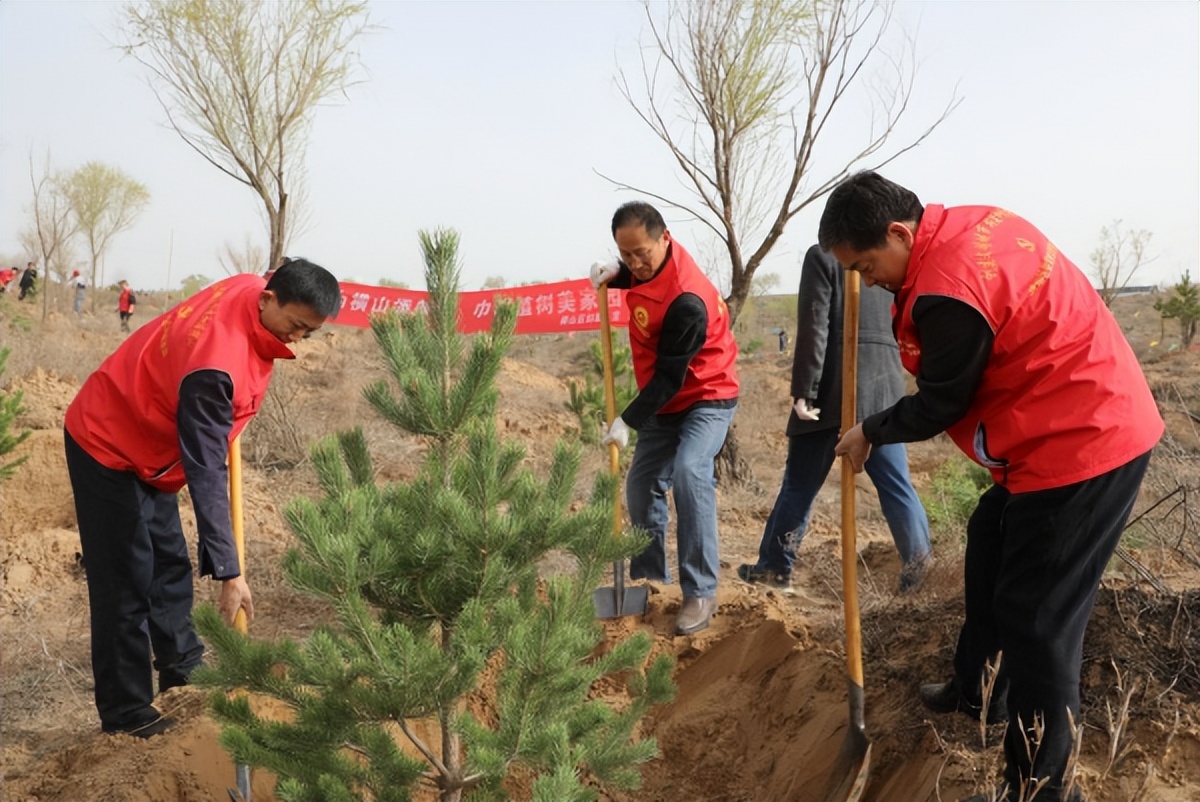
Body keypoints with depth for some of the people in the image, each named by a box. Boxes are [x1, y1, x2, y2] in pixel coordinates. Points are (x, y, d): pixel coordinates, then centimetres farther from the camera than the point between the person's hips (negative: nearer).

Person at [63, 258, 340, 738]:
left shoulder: (250, 289, -12)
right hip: (108, 448, -9)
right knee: (126, 583, -5)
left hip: (149, 445, 9)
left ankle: (184, 679, 28)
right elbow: (206, 473, -37)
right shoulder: (216, 364, -37)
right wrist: (228, 572, -37)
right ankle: (125, 715, 4)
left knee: (170, 568, 15)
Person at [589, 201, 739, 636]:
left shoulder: (687, 300, -32)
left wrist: (628, 421, -26)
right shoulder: (649, 260, -7)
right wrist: (615, 274, -5)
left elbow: (669, 376, -28)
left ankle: (701, 593, -23)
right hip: (665, 403, 9)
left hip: (707, 397, -9)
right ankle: (650, 579, 22)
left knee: (689, 473, -29)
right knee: (642, 485, 7)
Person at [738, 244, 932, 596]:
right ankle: (920, 570, 1)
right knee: (896, 486, 6)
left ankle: (774, 569, 14)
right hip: (884, 388, 4)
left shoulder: (822, 255, -3)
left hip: (834, 390, -4)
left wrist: (803, 391, -11)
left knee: (800, 484, 6)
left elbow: (813, 328, -11)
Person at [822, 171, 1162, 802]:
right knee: (989, 553, 24)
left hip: (1079, 444, -11)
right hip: (1098, 419, 11)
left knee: (1036, 617, -4)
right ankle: (976, 691, 42)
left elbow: (938, 407, -13)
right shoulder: (966, 225, 3)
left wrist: (869, 433, 4)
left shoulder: (947, 293, -26)